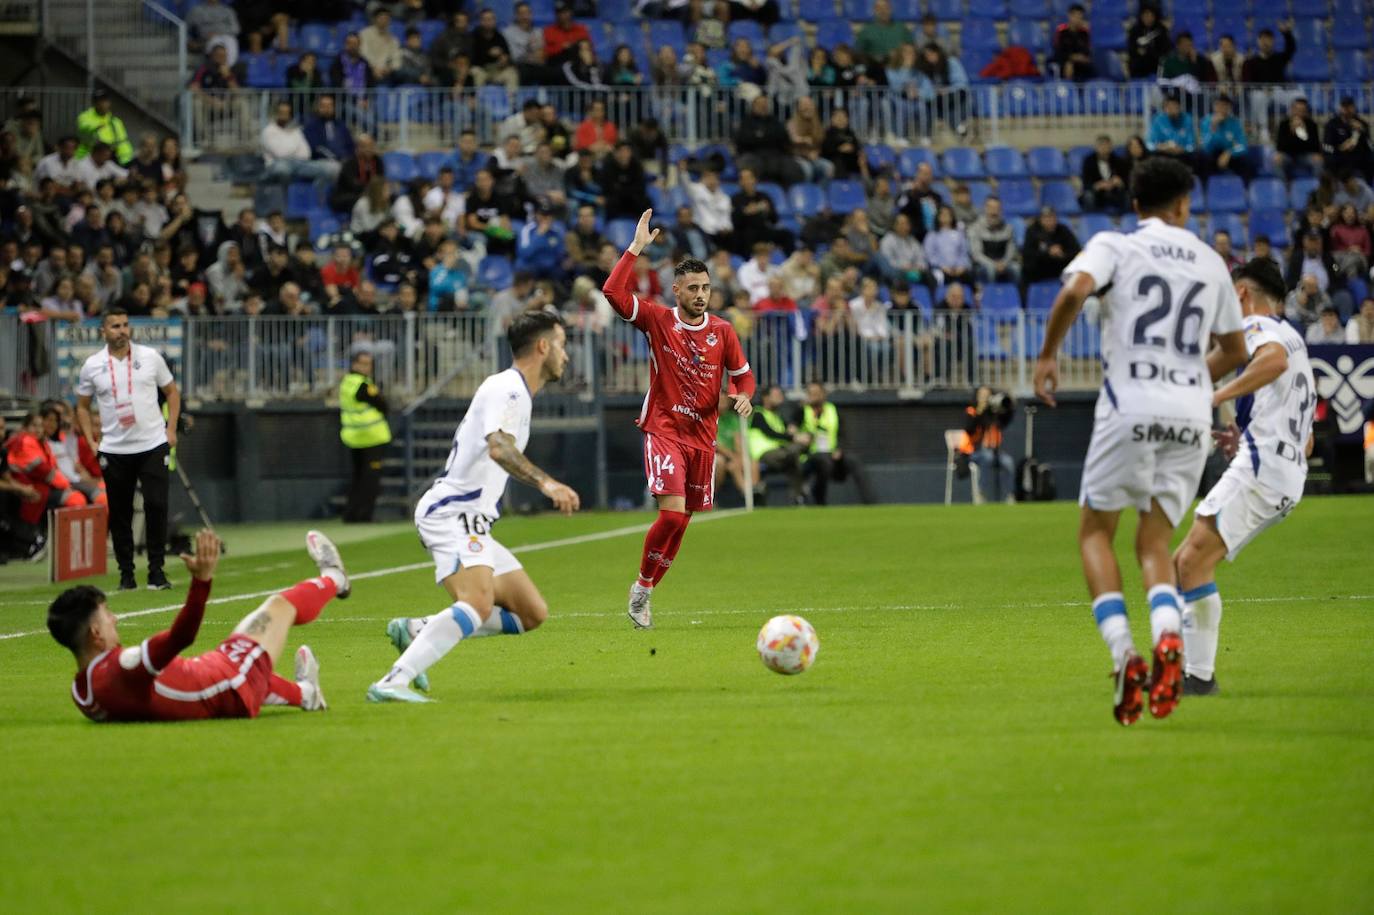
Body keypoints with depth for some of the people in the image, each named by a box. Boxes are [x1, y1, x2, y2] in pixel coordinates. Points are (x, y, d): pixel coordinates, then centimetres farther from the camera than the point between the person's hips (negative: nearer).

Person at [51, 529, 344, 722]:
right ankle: (333, 579, 46)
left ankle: (302, 692, 61)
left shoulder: (81, 694, -12)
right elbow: (181, 636, -51)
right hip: (236, 696, -7)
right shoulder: (123, 668, -39)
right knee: (280, 605, 15)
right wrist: (202, 579, -58)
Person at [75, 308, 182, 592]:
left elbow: (171, 391, 12)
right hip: (114, 449, 1)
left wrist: (171, 428, 2)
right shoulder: (92, 366, 2)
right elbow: (82, 406, 13)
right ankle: (126, 573, 11)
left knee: (156, 505, -9)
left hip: (153, 445, -1)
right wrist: (90, 439, 2)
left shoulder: (150, 356, 2)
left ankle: (156, 571, 0)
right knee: (119, 513, 2)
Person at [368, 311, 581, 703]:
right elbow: (498, 447, -30)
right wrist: (545, 482, -42)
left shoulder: (514, 391, 20)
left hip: (472, 523, 11)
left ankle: (418, 630, 4)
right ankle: (392, 683, -38)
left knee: (532, 613, 7)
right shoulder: (506, 389, -12)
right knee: (478, 605, -32)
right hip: (453, 514, -11)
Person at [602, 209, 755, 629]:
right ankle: (642, 586, -2)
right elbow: (613, 292, -16)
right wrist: (636, 248, -17)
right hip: (664, 429, -4)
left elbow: (742, 374, 13)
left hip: (703, 435, 4)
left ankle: (645, 591, 22)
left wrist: (743, 395, -9)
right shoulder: (657, 319, -4)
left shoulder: (722, 331, 3)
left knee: (682, 520, 7)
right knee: (673, 513, -20)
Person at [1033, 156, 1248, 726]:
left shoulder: (1114, 246, 4)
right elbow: (1234, 351, 24)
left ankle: (1123, 655, -10)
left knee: (1096, 531, 10)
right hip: (1191, 416, 3)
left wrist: (1047, 355, -5)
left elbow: (1076, 290, -18)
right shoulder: (1210, 263, 15)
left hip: (1130, 406, -3)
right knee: (1154, 543, 9)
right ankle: (1168, 637, -22)